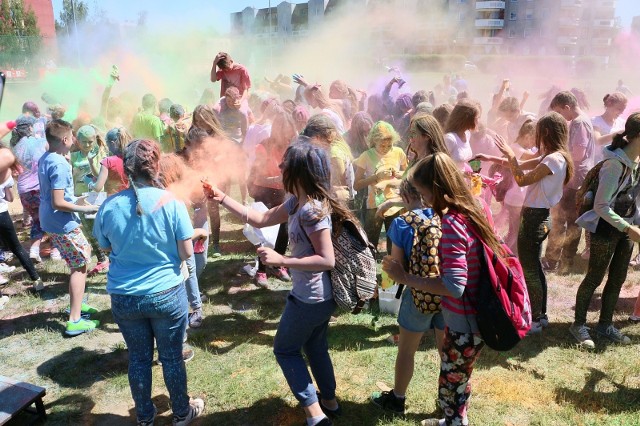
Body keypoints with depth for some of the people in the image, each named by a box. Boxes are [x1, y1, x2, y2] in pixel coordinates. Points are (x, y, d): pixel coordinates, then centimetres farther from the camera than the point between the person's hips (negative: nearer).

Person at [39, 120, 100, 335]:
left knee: (83, 255, 23)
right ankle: (75, 321, 2)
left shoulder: (45, 159, 8)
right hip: (63, 223, -9)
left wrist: (76, 205, 18)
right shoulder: (59, 164, -22)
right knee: (80, 267, 0)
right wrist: (84, 209, -14)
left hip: (50, 221, 10)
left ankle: (77, 304, 33)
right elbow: (58, 203, -24)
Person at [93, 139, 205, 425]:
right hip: (166, 294, -2)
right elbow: (186, 253, -12)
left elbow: (107, 250, 7)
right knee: (171, 357, 15)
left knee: (138, 358, 19)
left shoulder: (109, 206, -7)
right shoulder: (171, 203, -15)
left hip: (123, 297, 2)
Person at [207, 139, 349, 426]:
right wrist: (222, 199, 7)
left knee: (285, 350, 10)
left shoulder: (312, 210, -27)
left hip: (311, 298, -9)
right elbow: (260, 220, 10)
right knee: (315, 346, 25)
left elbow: (327, 260, -27)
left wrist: (281, 260, -27)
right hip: (321, 296, 9)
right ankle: (329, 401, 42)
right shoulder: (298, 202, 3)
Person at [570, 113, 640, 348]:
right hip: (606, 228, -8)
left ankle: (605, 324, 29)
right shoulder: (615, 163, -23)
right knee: (594, 278, 3)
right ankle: (579, 324, 17)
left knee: (617, 279, 15)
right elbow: (601, 206, -23)